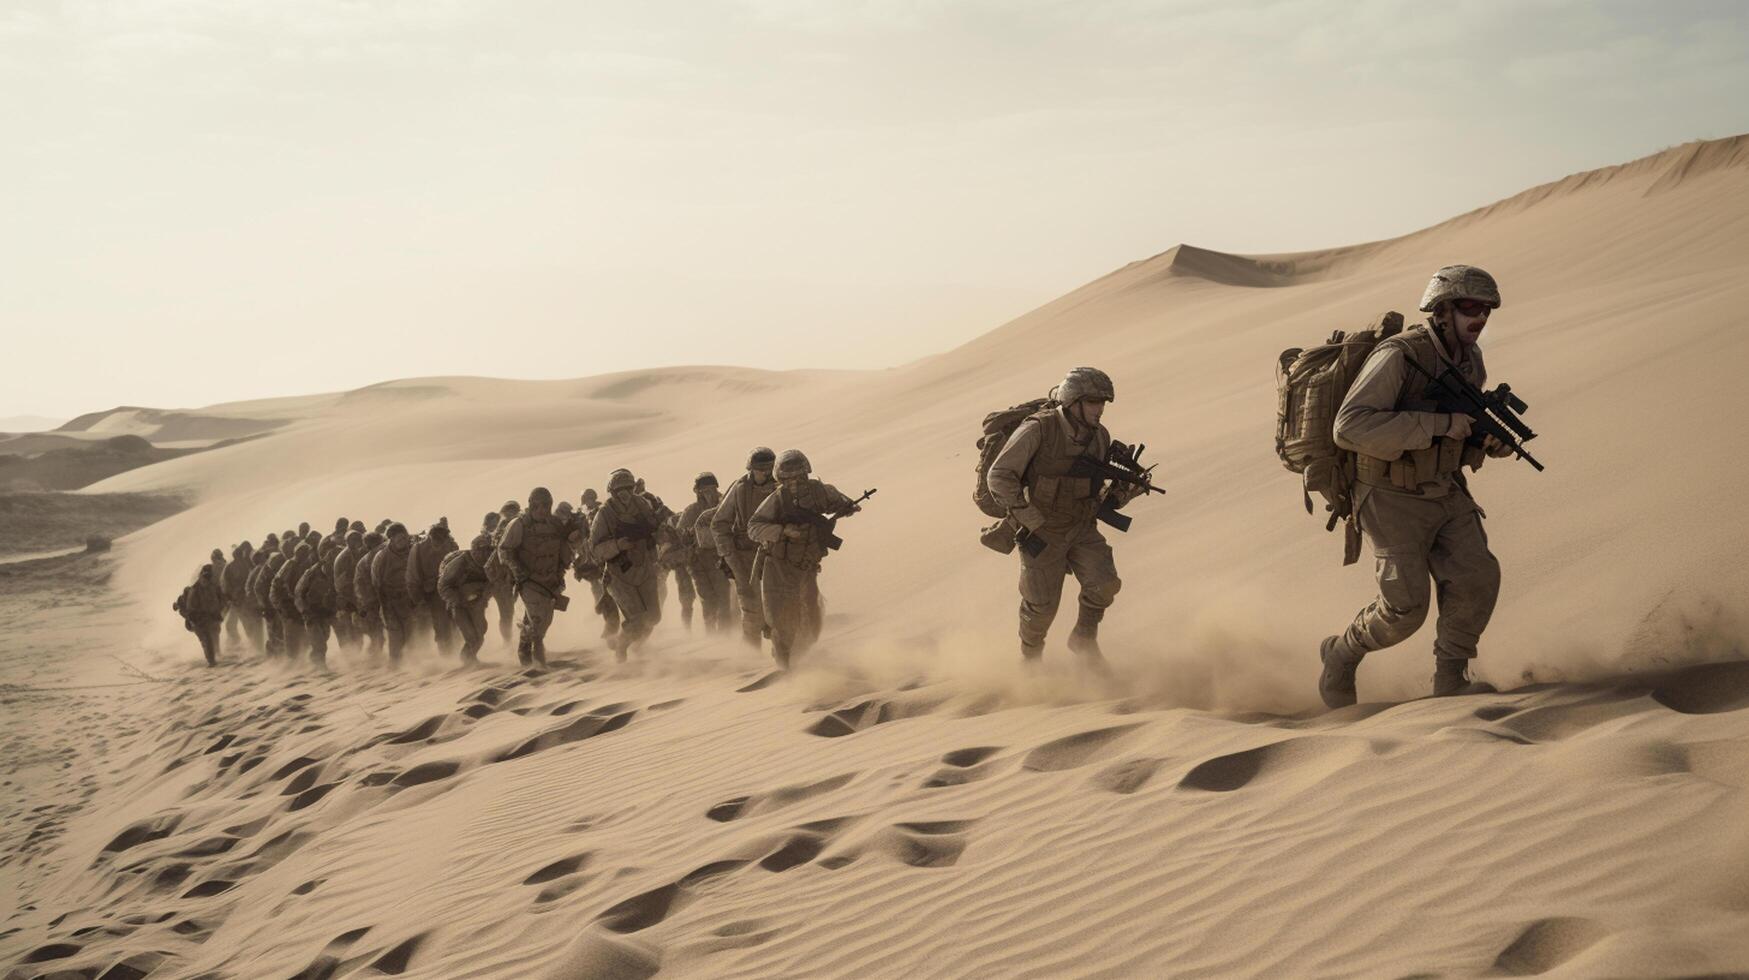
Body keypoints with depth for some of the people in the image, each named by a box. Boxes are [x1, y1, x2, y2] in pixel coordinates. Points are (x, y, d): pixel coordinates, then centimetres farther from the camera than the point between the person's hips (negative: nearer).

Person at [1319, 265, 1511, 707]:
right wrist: (1441, 424, -35)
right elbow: (1350, 427, -35)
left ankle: (1450, 678, 5)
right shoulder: (1400, 356, -25)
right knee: (1406, 609, -10)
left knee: (1476, 578, -13)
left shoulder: (1469, 360, 0)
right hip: (1393, 501, -6)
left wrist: (1492, 442, -6)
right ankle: (1342, 654, 19)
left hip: (1445, 493, 6)